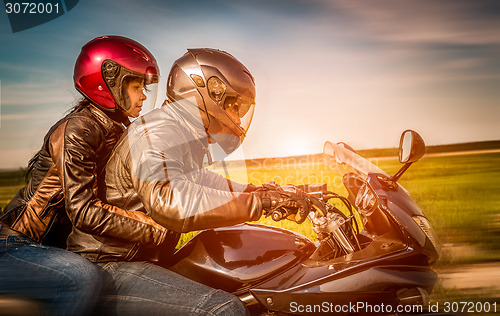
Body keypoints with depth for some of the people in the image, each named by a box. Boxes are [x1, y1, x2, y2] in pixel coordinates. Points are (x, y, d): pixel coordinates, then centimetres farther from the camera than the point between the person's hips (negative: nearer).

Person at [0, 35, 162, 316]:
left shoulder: (116, 130, 11)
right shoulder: (79, 127, -17)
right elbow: (82, 210, -25)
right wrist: (156, 232, -28)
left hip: (53, 243, 9)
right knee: (85, 278, -34)